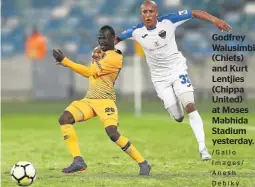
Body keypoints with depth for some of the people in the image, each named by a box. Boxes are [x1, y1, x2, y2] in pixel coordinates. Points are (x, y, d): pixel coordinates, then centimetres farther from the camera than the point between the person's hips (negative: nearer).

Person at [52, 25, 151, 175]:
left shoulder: (116, 57, -11)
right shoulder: (99, 52, 17)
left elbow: (89, 72, -15)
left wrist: (65, 61, -14)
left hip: (105, 101, -8)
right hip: (89, 99, 8)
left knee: (113, 134, -26)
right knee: (64, 119, -16)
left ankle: (143, 164, -9)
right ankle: (78, 161, -20)